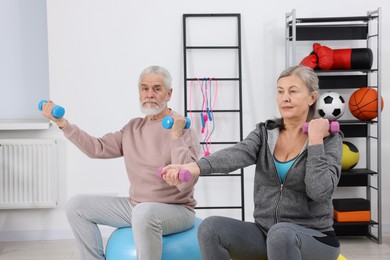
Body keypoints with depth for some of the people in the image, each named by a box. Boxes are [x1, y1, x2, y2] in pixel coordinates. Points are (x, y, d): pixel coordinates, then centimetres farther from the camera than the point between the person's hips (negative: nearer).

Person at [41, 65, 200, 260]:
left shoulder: (183, 130, -13)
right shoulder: (133, 127, 10)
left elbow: (186, 183, -24)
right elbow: (98, 148, 5)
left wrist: (176, 137, -30)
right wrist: (63, 123, -1)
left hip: (176, 210, -7)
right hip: (135, 207, 7)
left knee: (145, 212, -40)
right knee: (77, 205, 3)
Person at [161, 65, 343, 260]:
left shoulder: (329, 140, -6)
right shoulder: (265, 132, 3)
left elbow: (320, 191, -21)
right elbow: (237, 154, -20)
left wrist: (315, 140, -18)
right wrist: (195, 167, -39)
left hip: (314, 239, -4)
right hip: (265, 233, 4)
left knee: (281, 233, -38)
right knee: (211, 227, -22)